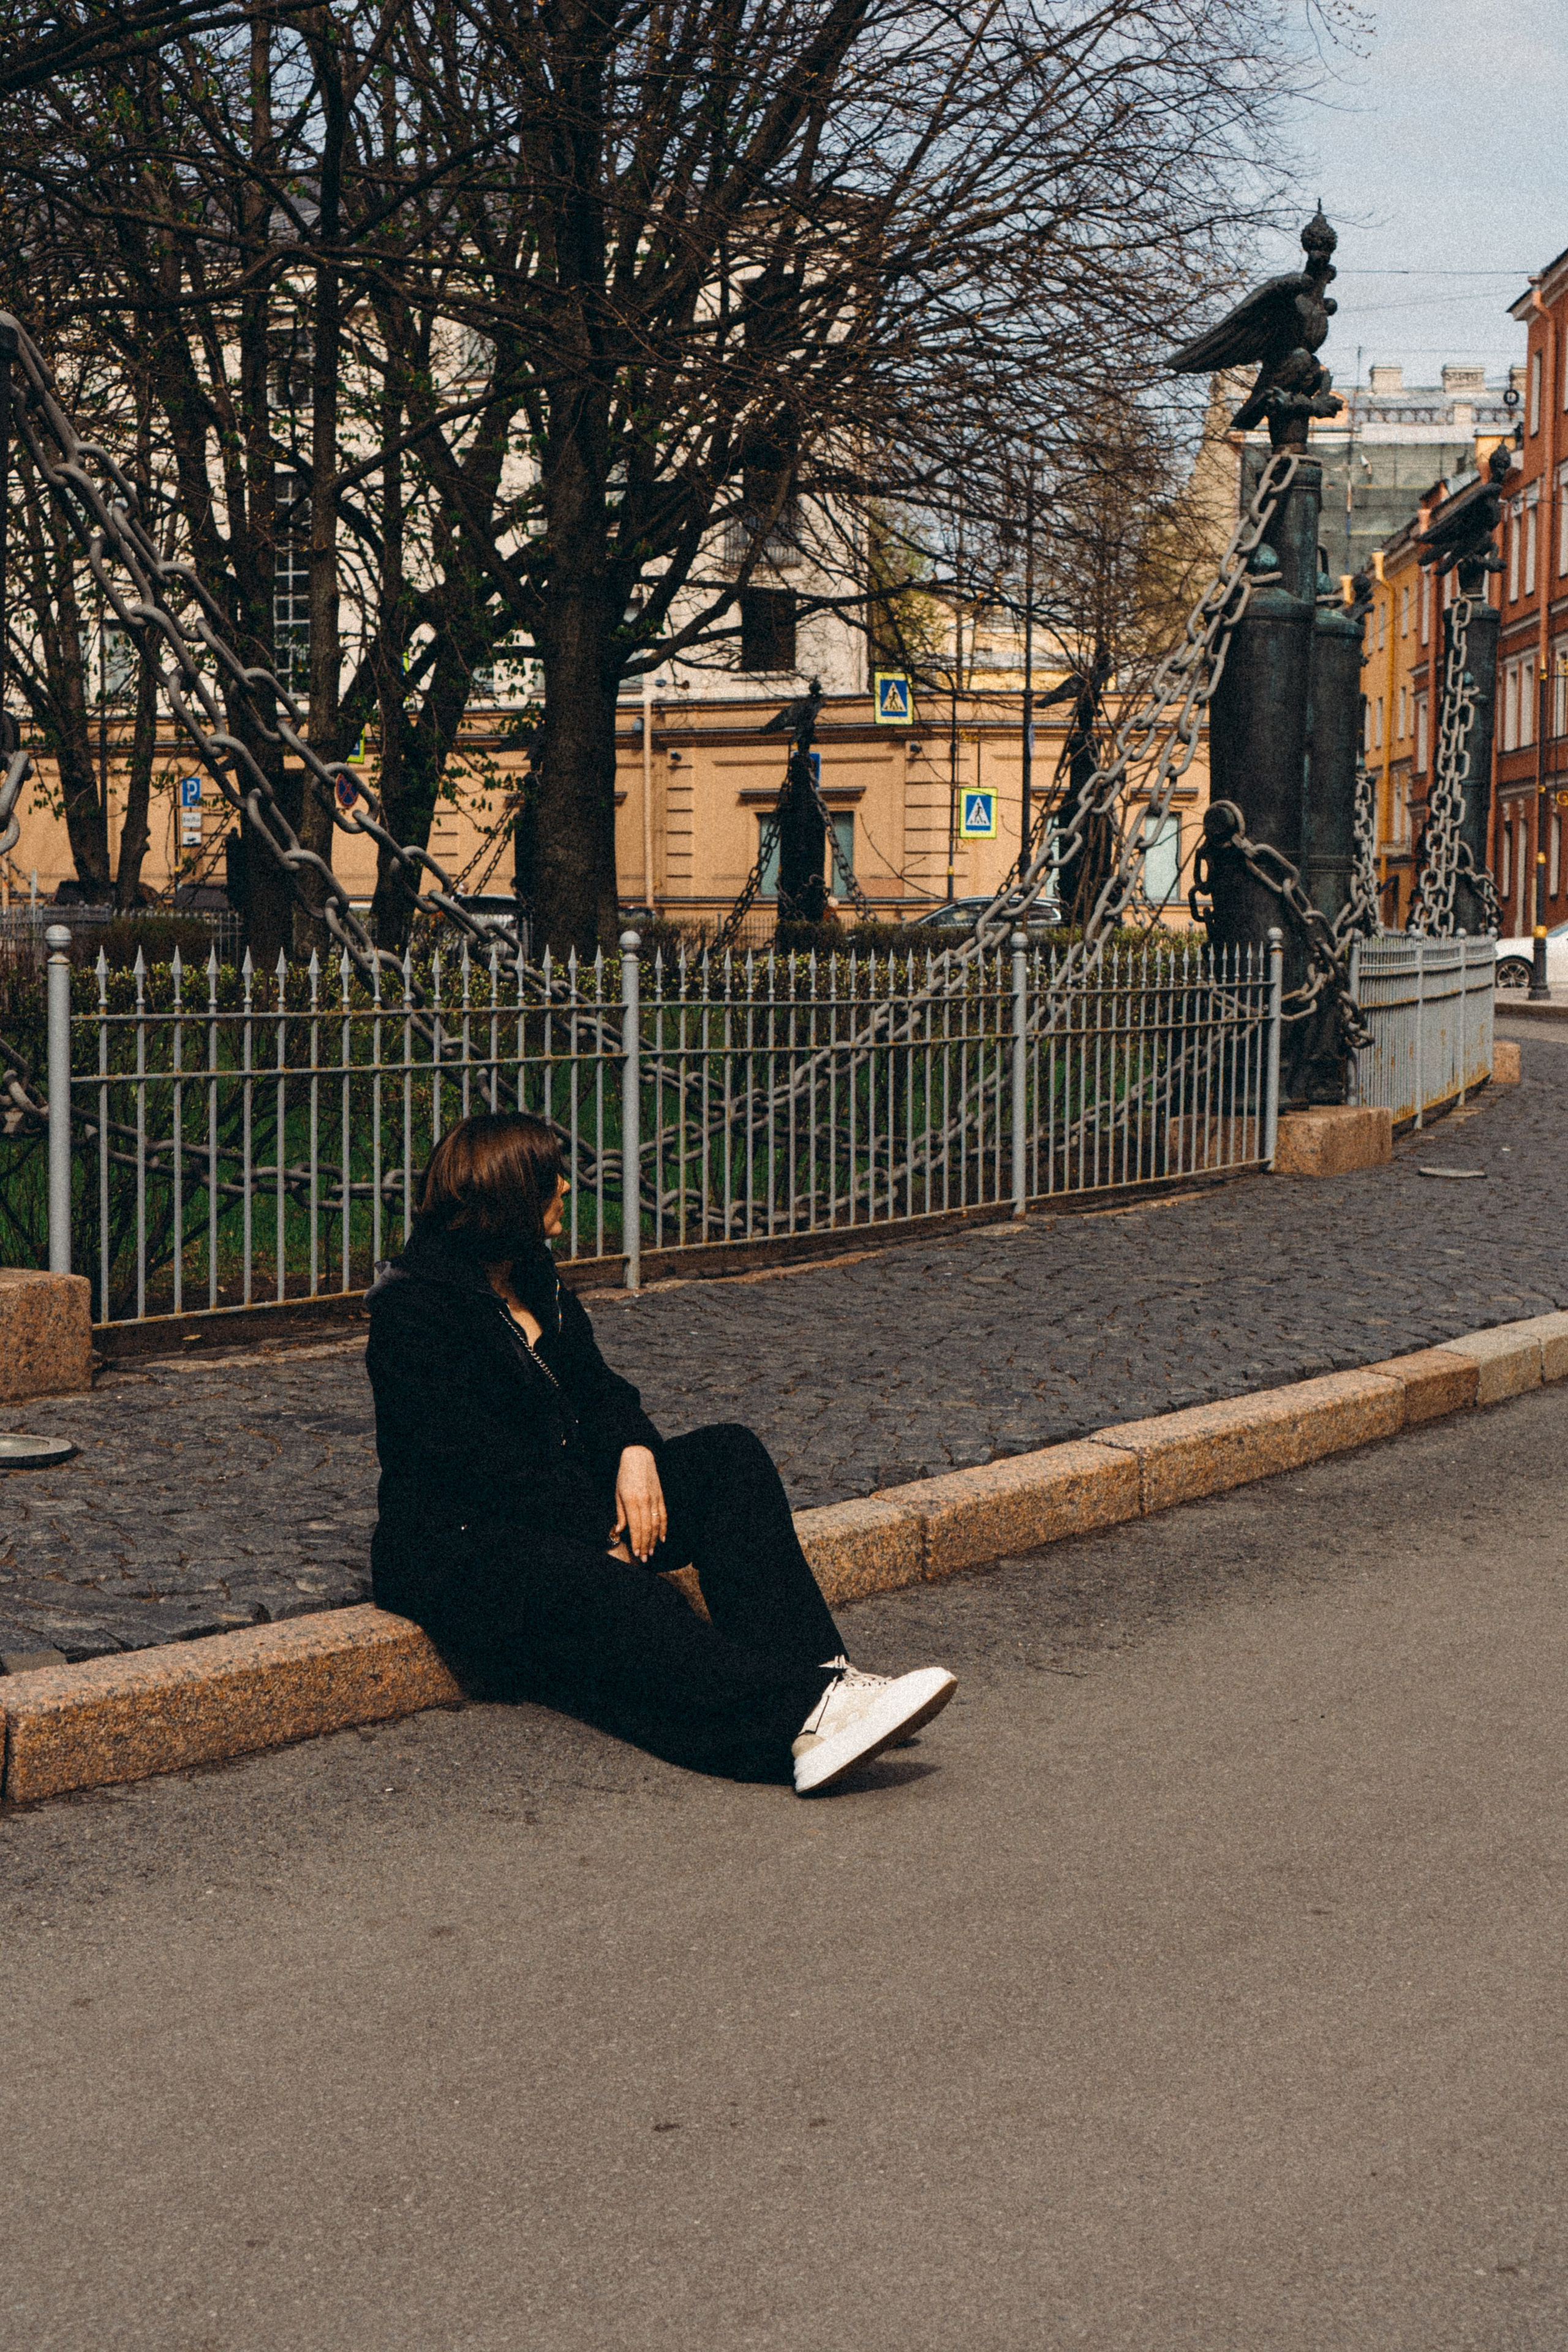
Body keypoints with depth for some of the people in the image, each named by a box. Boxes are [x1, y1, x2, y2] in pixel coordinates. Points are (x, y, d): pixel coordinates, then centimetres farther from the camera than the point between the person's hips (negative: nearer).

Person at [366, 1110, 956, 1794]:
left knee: (728, 1453, -11)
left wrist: (635, 1449, -8)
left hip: (571, 1499, 9)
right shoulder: (414, 1308, -14)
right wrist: (606, 1543, -21)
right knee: (616, 1597, -38)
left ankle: (812, 1670, -30)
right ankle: (804, 1713, -55)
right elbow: (488, 1466, -20)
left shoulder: (532, 1278, 14)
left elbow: (595, 1385, 17)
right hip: (462, 1548, -9)